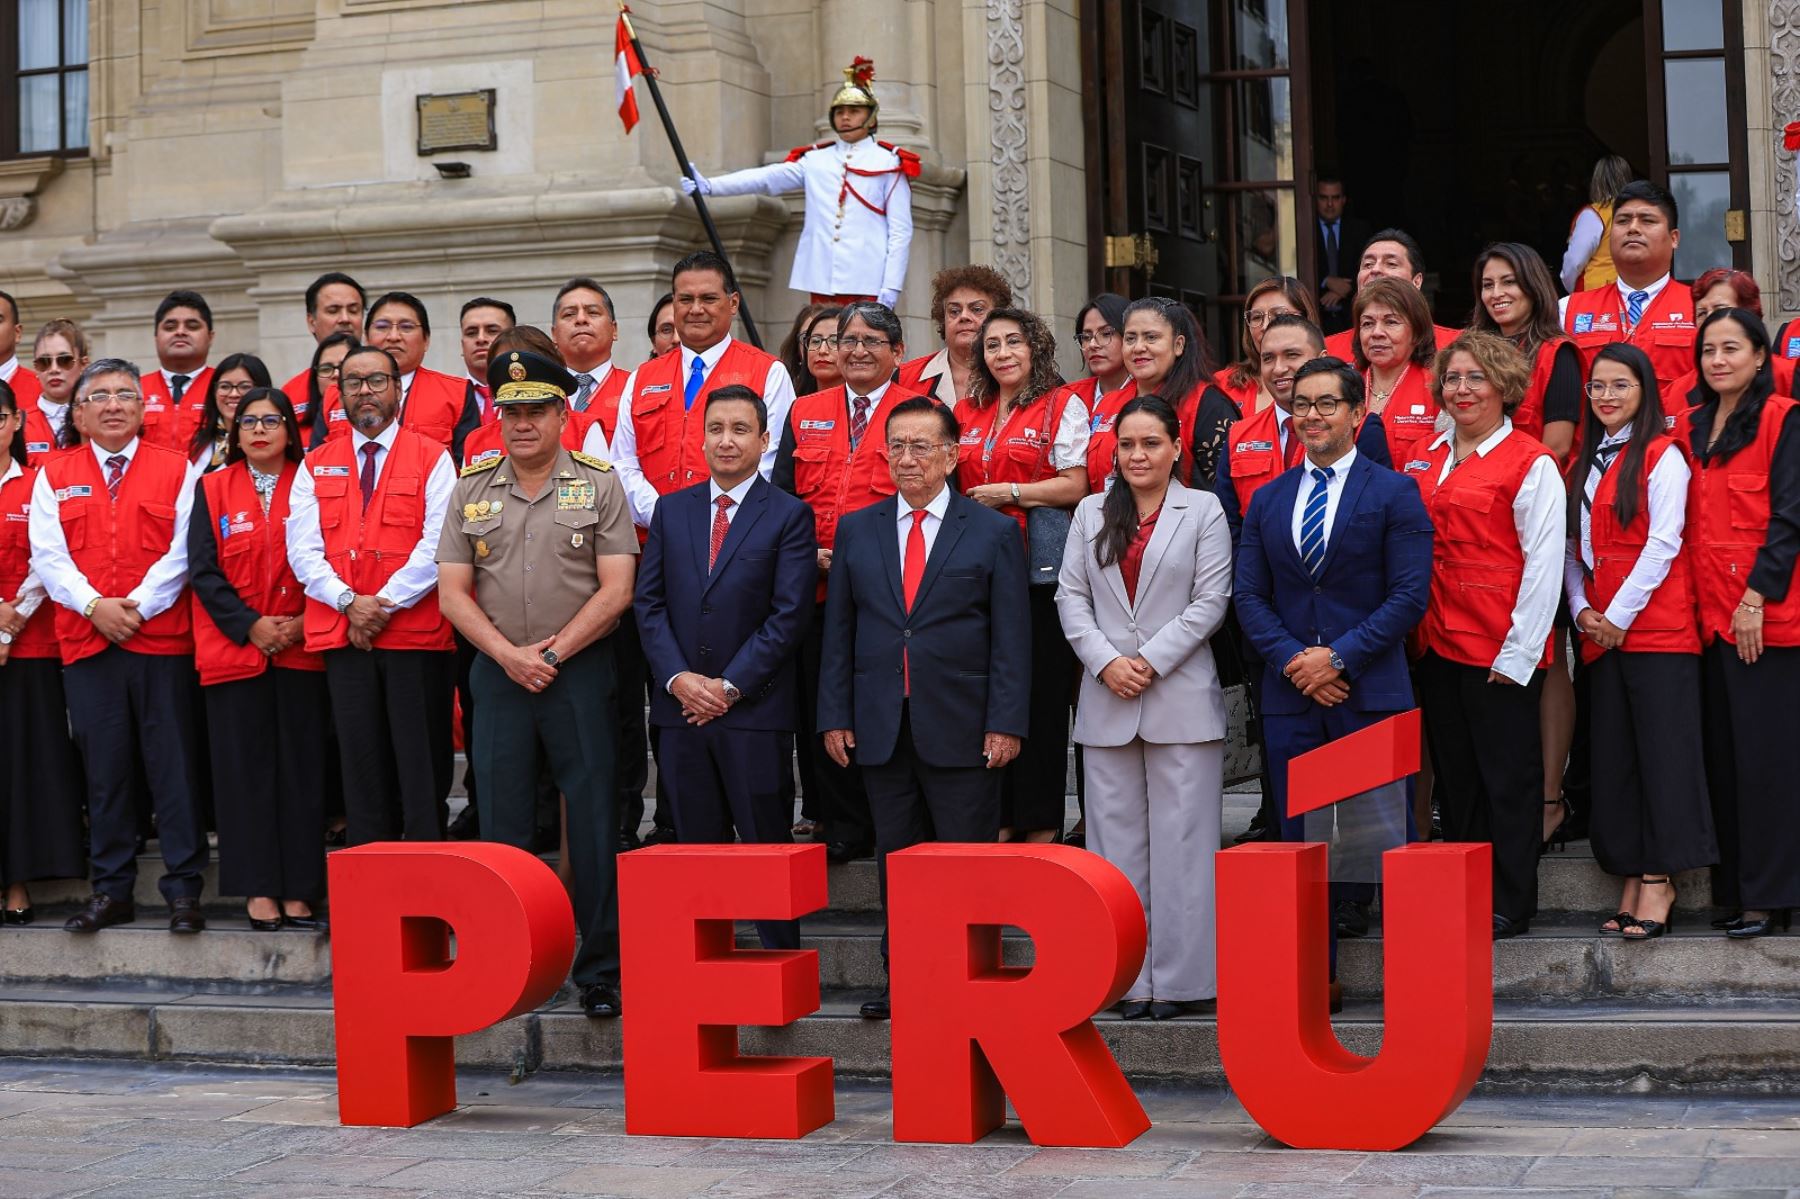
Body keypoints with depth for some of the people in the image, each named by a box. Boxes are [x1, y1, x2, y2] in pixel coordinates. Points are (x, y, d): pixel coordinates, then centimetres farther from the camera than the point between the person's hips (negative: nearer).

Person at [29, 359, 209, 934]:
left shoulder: (177, 470, 5)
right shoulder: (54, 475, 11)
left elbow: (182, 552, -2)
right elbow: (47, 553, 3)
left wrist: (138, 606, -12)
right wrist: (94, 605, -10)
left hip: (161, 638, -2)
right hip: (85, 643, 2)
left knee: (172, 766, -2)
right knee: (104, 770, 6)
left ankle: (183, 889, 4)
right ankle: (111, 891, 14)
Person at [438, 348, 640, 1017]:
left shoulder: (599, 484, 1)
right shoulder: (471, 490, 9)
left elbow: (615, 591, -5)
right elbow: (452, 590, 4)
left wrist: (553, 652, -11)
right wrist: (510, 654, -9)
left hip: (581, 671, -2)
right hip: (498, 675, 3)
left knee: (593, 822, -2)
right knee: (502, 822, 5)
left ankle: (600, 970, 5)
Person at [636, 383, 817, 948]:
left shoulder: (789, 515, 0)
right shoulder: (671, 510, 12)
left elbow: (789, 615, -7)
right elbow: (649, 602, 8)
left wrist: (730, 685, -11)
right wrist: (678, 677, -6)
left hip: (756, 709, -4)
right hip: (682, 707, 4)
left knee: (767, 847, -1)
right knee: (698, 851, 8)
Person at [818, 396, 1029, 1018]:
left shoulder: (994, 533, 2)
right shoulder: (856, 530, 11)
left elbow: (1011, 637, -1)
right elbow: (839, 631, 10)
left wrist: (1005, 723, -8)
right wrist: (834, 715, 3)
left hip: (961, 730, -3)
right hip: (881, 728, 3)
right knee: (896, 858, 8)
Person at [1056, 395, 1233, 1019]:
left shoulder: (1203, 511, 3)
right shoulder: (1091, 513, 13)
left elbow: (1211, 601, -3)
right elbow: (1071, 597, 8)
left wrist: (1150, 661, -10)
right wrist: (1107, 661, -7)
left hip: (1182, 698, -3)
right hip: (1106, 702, 3)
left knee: (1180, 840, -3)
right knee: (1117, 839, 3)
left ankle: (1177, 978, 1)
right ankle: (1129, 977, 8)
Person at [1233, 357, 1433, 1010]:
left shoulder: (1394, 493, 1)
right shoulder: (1267, 500, 13)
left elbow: (1410, 594, -6)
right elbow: (1249, 595, 9)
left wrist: (1339, 656, -13)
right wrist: (1292, 660, -8)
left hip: (1371, 692, -4)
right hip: (1290, 695, 4)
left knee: (1384, 840, -4)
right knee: (1300, 839, 5)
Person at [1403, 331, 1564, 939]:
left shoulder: (1531, 465, -6)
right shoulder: (1423, 459, 12)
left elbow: (1543, 565, -9)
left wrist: (1518, 652, -13)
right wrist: (1415, 627, 6)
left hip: (1501, 653, -6)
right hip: (1438, 643, 6)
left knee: (1508, 777, 2)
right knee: (1453, 777, 11)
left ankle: (1509, 905, 10)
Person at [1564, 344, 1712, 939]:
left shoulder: (1662, 456, -3)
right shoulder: (1585, 462, 17)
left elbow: (1662, 543, -11)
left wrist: (1619, 615, -12)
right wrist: (1582, 610, 1)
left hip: (1656, 626, -7)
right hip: (1600, 630, 7)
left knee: (1662, 750, -6)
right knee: (1612, 755, 6)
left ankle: (1658, 877, -3)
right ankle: (1633, 878, 11)